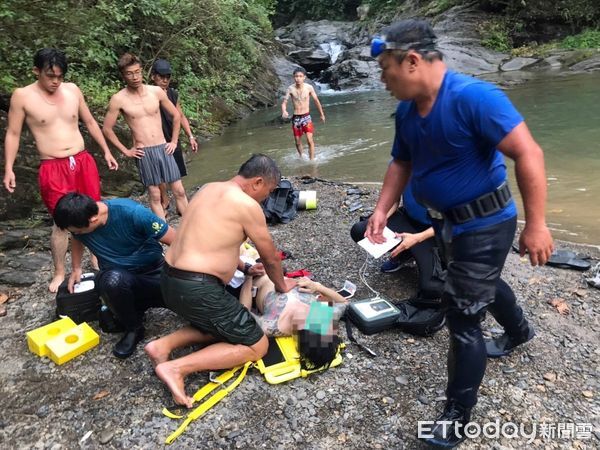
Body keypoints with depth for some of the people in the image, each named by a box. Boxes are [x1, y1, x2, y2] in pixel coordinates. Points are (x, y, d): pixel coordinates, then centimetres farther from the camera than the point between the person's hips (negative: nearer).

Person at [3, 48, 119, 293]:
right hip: (53, 168, -3)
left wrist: (106, 151, 15)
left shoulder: (72, 90, 5)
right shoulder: (22, 96, -4)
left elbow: (90, 122, 15)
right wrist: (8, 169, -5)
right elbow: (13, 134, 1)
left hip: (83, 162, 4)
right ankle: (59, 273, 16)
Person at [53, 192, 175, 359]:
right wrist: (76, 269, 12)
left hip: (155, 272, -1)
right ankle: (133, 329, -8)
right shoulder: (80, 220, -9)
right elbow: (77, 240, 19)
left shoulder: (132, 213, -24)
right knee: (113, 280, -37)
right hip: (119, 278, 2)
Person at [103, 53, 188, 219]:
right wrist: (125, 150, -1)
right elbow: (107, 129, 1)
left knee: (179, 191, 4)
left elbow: (176, 115, 11)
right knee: (155, 196, 4)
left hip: (164, 148, 2)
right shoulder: (118, 99, -7)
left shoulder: (156, 91, 0)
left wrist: (174, 141, 7)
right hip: (143, 153, -2)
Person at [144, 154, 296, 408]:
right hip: (198, 290, -9)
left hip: (170, 281, 9)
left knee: (219, 326, 29)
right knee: (257, 346, 3)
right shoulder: (247, 205, -12)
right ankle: (177, 368, -7)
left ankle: (163, 345, 11)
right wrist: (281, 285, 20)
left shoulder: (209, 189, 13)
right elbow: (270, 257, 0)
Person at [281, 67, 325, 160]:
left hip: (306, 116, -1)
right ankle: (301, 157, 36)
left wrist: (322, 114, 15)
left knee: (309, 139, -17)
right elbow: (284, 102, -6)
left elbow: (316, 101, 6)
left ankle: (312, 160, -8)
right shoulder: (290, 89, -8)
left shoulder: (309, 87, -7)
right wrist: (284, 112, -29)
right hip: (296, 118, 1)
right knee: (298, 142, 11)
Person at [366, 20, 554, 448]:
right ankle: (519, 331, 62)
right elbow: (401, 163, 9)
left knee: (462, 315, -4)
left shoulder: (474, 96, -27)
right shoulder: (407, 111, -2)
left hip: (485, 224, -8)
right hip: (449, 221, 9)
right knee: (482, 284, 30)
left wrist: (535, 224, -28)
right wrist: (381, 211, -2)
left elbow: (528, 153, -28)